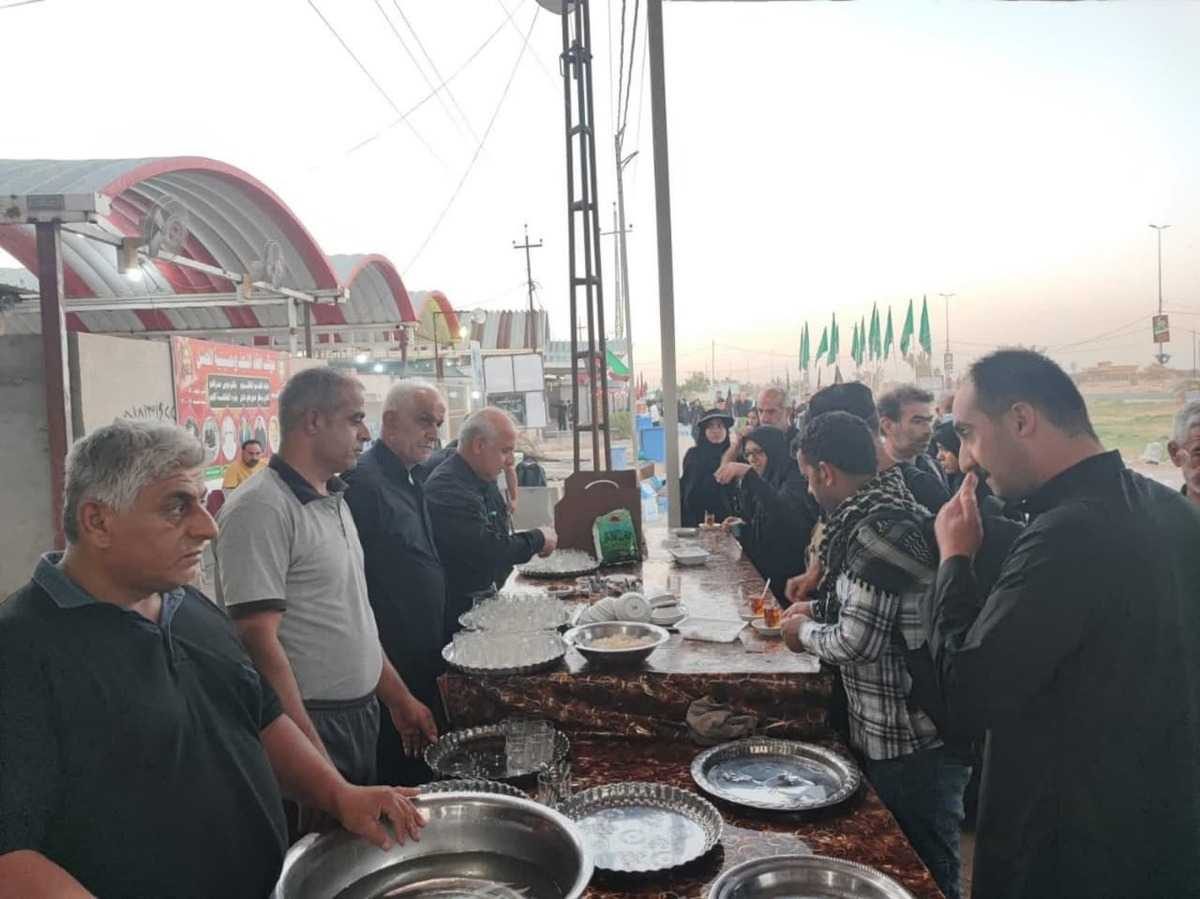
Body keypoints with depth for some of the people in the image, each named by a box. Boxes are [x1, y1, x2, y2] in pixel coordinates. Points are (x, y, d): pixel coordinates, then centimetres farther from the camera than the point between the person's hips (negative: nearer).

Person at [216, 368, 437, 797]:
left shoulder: (334, 500, 10)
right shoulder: (261, 508, -19)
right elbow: (259, 642, -23)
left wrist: (400, 698, 16)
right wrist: (312, 753, -24)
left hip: (362, 715, 9)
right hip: (312, 728, -8)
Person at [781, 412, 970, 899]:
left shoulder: (878, 530, -24)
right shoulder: (893, 510, 7)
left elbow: (857, 642, -22)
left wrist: (805, 632, -4)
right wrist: (820, 611, 11)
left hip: (913, 745, -9)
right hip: (900, 733, 9)